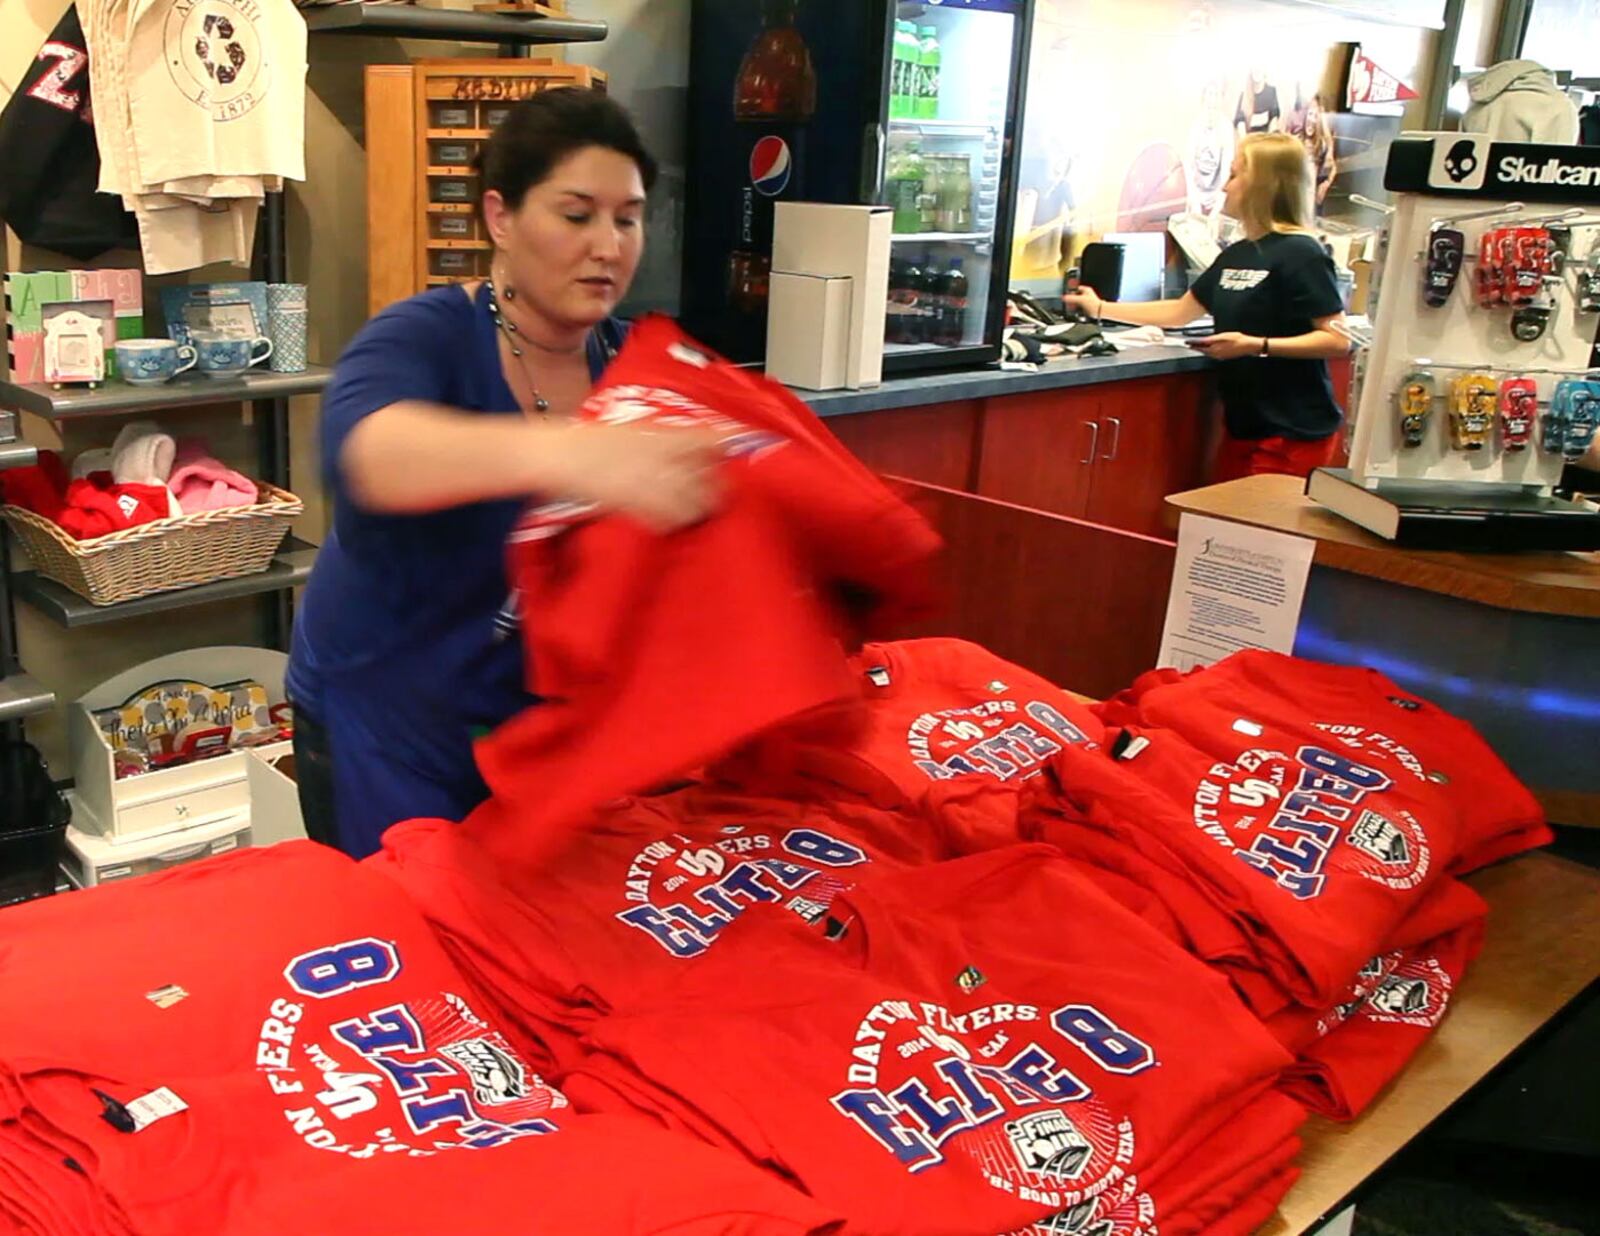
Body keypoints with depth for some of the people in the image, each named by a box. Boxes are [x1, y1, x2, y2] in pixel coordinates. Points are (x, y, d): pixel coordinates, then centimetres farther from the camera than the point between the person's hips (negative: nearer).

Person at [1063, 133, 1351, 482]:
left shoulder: (1299, 255, -12)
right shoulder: (1235, 255, 12)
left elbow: (1338, 340, -17)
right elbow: (1180, 312, 24)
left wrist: (1256, 345, -24)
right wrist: (1100, 308, 25)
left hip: (1293, 432, -8)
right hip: (1244, 426, 8)